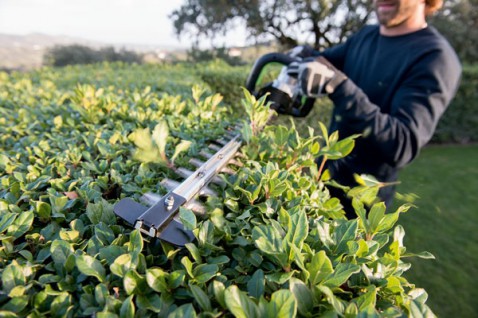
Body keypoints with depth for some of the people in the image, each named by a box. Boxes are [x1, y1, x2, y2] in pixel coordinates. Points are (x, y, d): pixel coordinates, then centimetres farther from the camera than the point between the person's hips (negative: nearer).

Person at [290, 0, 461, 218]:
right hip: (324, 172, 7)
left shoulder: (435, 57, -20)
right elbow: (322, 62, 15)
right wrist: (304, 56, -9)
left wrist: (338, 85, -40)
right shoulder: (365, 35, 2)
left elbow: (403, 146, -31)